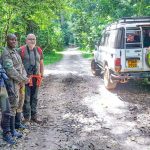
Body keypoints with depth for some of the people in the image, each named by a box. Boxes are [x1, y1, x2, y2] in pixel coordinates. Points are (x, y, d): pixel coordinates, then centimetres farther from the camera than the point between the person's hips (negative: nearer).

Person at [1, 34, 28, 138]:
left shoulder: (16, 51, 13)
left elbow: (21, 66, 12)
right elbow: (10, 70, -22)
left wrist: (24, 77, -3)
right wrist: (22, 79, -19)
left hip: (20, 81, 9)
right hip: (12, 82, -9)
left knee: (20, 103, 17)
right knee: (13, 105, -5)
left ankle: (18, 123, 33)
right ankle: (12, 129, 3)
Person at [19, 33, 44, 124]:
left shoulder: (39, 50, 7)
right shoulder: (21, 50, -8)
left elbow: (41, 64, 15)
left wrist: (41, 76, 12)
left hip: (36, 78, 5)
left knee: (34, 98, 13)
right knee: (26, 99, 1)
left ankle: (34, 116, 25)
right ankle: (27, 117, 12)